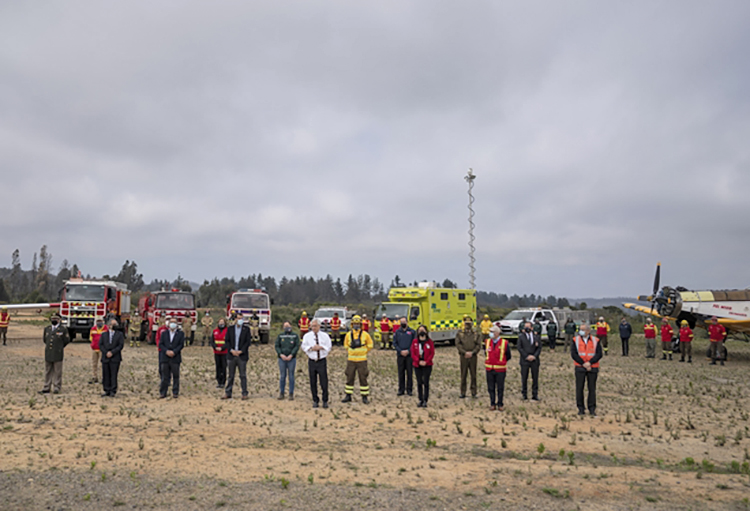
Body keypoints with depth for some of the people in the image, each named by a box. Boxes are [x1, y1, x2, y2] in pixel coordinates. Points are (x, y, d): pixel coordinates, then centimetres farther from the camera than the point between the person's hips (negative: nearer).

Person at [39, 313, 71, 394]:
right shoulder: (46, 328, 11)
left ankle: (57, 388, 6)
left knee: (57, 372, 0)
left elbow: (66, 340, 2)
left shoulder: (63, 329, -2)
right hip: (48, 354, 4)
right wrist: (48, 345, 17)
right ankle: (46, 388, 14)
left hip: (58, 354, -4)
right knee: (48, 372, 9)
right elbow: (44, 339, 22)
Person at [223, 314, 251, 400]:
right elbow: (227, 341, 5)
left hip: (242, 356, -2)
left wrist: (240, 351, -12)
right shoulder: (230, 329, 9)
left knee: (243, 376, 0)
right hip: (231, 355, 2)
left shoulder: (246, 329, 4)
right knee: (230, 375, 7)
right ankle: (228, 393, 13)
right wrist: (231, 350, -9)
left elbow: (248, 342, -2)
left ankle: (244, 394, 4)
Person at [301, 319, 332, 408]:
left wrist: (321, 347, -14)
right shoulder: (307, 336, 6)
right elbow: (303, 347, 0)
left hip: (322, 361, -1)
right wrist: (311, 348, -15)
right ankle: (315, 401, 16)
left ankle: (325, 401, 9)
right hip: (312, 361, 1)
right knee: (313, 383, 5)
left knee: (324, 382, -2)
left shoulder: (324, 335, 4)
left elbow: (329, 347, 1)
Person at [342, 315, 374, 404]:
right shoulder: (348, 334, 2)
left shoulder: (365, 334, -3)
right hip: (351, 360, 2)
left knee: (363, 378, 1)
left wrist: (363, 353, 10)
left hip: (362, 360, -2)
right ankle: (348, 396, 17)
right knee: (349, 378, 7)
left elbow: (370, 345, 9)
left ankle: (365, 396, 11)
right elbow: (346, 346, 17)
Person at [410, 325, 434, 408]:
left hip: (427, 365, -2)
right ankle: (420, 400, 15)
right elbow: (413, 353, 1)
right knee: (419, 383, 7)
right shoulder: (414, 341, 4)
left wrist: (426, 362, -12)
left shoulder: (430, 342, 0)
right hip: (417, 365, 2)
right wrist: (419, 361, -11)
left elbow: (432, 353, -1)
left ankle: (425, 401, 0)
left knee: (426, 382, -4)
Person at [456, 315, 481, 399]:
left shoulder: (476, 334, 7)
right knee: (463, 375, 2)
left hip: (473, 357, 1)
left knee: (473, 375, 4)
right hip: (463, 357, -1)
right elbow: (458, 344, -3)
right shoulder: (459, 333, 5)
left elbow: (479, 345, 1)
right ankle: (463, 393, 9)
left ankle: (474, 392, 12)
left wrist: (472, 352, -13)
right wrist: (465, 352, -14)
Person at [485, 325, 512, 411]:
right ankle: (492, 404, 18)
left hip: (500, 369, -3)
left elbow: (508, 356, 2)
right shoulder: (487, 342, 5)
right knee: (491, 388, 8)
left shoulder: (504, 343, -6)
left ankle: (500, 405, 14)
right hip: (489, 369, 3)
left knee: (500, 388, 4)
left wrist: (501, 361, 5)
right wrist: (489, 360, 10)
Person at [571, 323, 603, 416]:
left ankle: (592, 409, 11)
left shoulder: (595, 341, 3)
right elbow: (573, 354, -4)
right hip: (580, 367, 0)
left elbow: (599, 354, -3)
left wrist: (590, 362, -15)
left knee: (592, 388, 2)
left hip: (593, 368, 0)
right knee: (579, 388, -1)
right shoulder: (576, 340, 3)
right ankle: (581, 408, 9)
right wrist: (583, 364, -11)